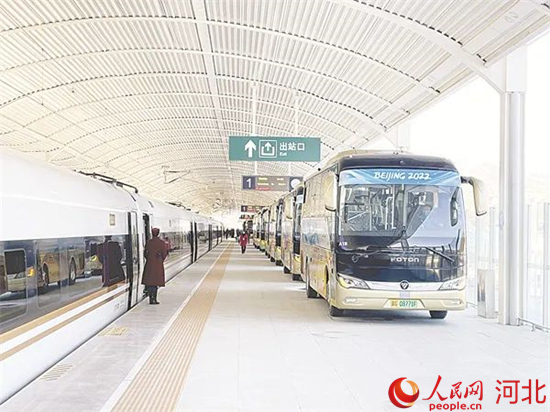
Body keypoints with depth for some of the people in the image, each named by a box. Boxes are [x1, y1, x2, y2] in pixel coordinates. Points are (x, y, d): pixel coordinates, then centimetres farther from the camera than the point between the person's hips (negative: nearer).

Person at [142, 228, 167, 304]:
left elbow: (146, 253, 3)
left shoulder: (148, 242, 0)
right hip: (158, 264, -2)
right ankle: (154, 299, -4)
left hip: (149, 264, 2)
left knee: (149, 281, 9)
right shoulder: (162, 242, -6)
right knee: (156, 282, 2)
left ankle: (151, 299, 8)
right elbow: (164, 254, -3)